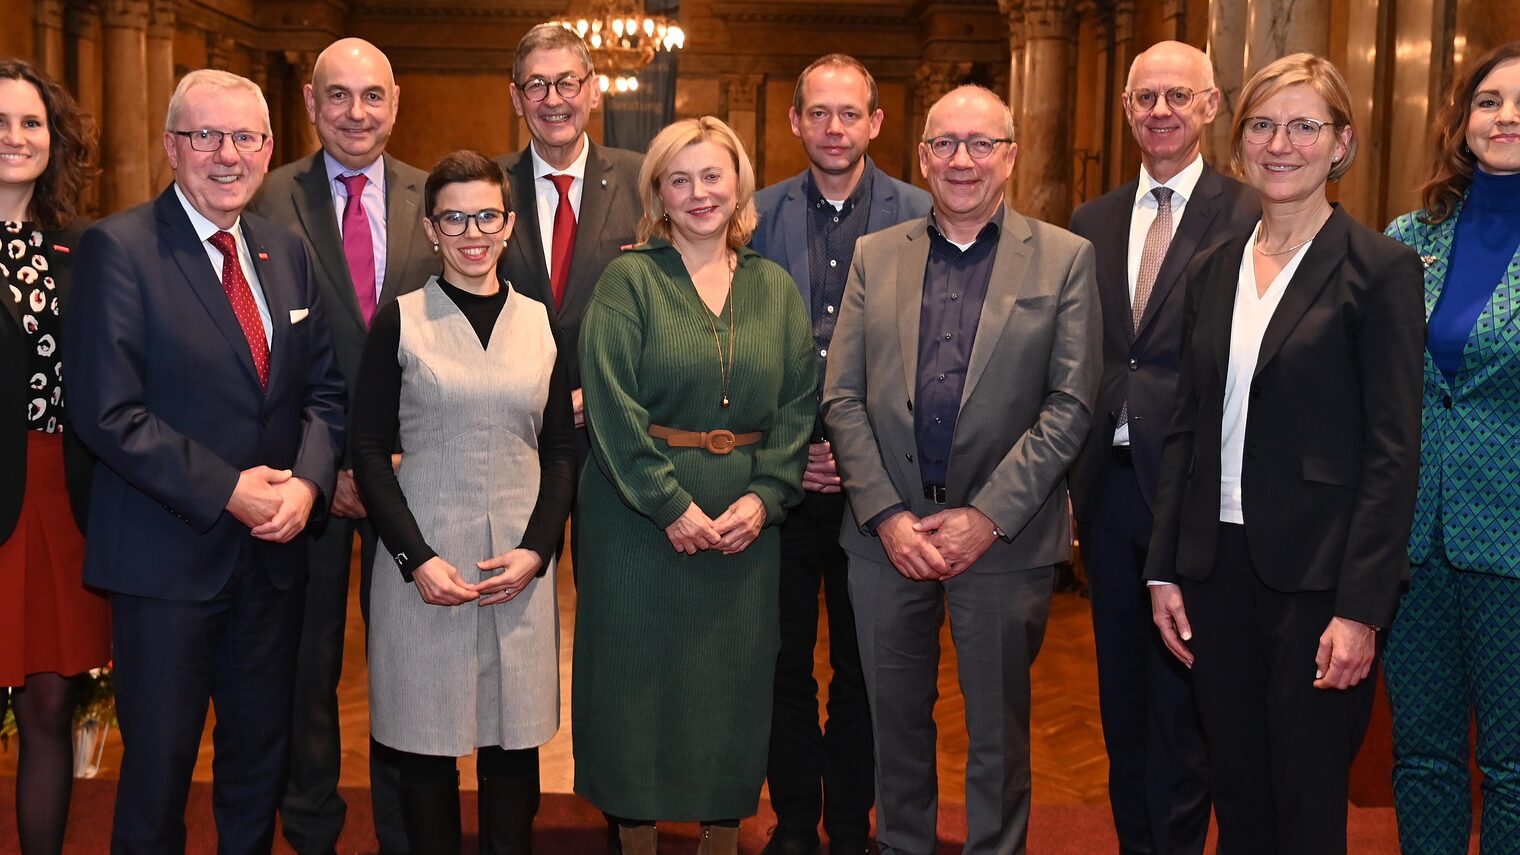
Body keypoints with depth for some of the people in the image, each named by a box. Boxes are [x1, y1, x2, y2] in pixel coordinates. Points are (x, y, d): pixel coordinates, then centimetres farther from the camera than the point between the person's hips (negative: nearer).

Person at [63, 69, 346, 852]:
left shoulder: (287, 252, 9)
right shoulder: (118, 248, -10)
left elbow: (323, 389, 10)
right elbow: (106, 412, -16)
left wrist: (307, 480, -8)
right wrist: (227, 490, -18)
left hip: (273, 552, 5)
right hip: (169, 555, -5)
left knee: (260, 762, 17)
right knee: (158, 768, 8)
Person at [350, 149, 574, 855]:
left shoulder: (540, 322, 8)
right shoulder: (400, 320, 0)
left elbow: (561, 449, 9)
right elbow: (369, 449, -1)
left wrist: (536, 550, -5)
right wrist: (417, 558, -10)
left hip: (520, 563, 2)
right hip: (422, 559, -2)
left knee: (514, 741, 7)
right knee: (425, 744, 5)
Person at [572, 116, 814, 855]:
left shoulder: (775, 288, 8)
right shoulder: (628, 280, -3)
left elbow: (798, 404, 3)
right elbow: (612, 404, -11)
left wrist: (765, 498, -10)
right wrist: (671, 505, -16)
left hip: (747, 519, 3)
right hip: (639, 516, -3)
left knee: (733, 680, 10)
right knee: (641, 676, 5)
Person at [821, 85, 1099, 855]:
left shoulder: (1064, 258, 0)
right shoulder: (874, 256, 7)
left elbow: (1070, 405, -6)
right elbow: (842, 397, 2)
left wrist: (988, 516, -13)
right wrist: (887, 514, -8)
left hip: (1004, 533, -2)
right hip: (886, 529, 2)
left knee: (998, 727, 11)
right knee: (895, 718, 15)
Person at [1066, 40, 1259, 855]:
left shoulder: (1248, 217, -6)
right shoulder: (1092, 223, 10)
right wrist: (1065, 481, 6)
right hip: (1107, 483, 5)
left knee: (1181, 692, 4)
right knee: (1122, 689, 16)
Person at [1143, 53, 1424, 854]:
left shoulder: (1379, 268, -7)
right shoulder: (1212, 271, 9)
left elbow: (1393, 450, -11)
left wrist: (1361, 608, -15)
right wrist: (1165, 570, 6)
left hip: (1316, 575, -5)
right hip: (1217, 565, 5)